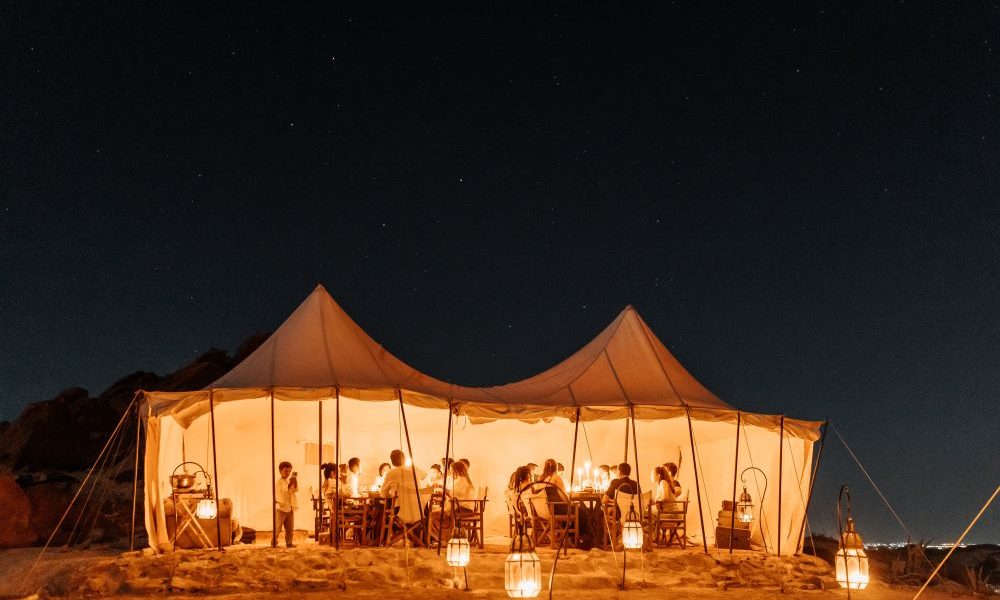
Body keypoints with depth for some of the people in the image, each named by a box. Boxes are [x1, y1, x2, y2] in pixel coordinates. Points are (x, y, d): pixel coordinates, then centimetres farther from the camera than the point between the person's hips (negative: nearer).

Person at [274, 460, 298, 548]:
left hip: (289, 508, 7)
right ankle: (274, 543, 0)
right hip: (280, 508, -7)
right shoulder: (278, 482, -7)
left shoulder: (290, 481, 14)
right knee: (277, 527, -7)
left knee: (290, 528, 8)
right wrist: (290, 484, -23)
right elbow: (282, 492, -16)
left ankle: (289, 543, 15)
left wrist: (295, 480, -11)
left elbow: (296, 489, 1)